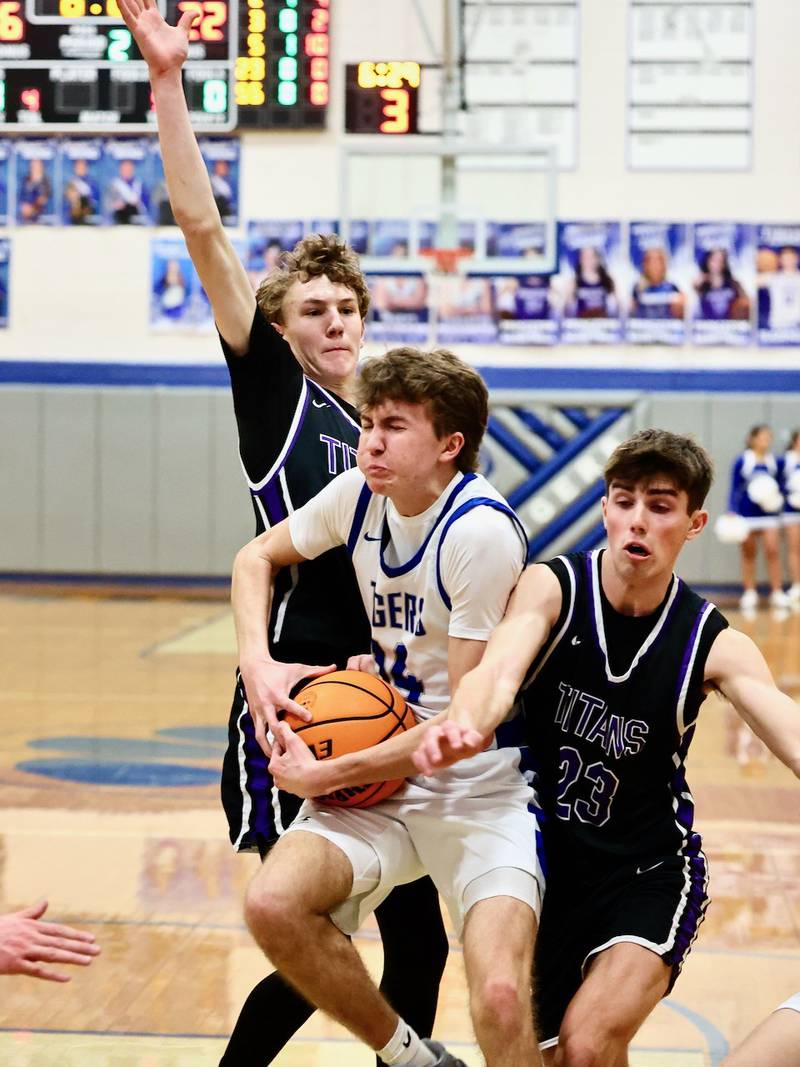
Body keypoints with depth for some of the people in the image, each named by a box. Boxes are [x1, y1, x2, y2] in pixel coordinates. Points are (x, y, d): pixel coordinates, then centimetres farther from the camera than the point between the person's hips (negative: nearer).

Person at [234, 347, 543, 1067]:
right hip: (383, 776, 6)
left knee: (501, 1001, -28)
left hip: (480, 789, -6)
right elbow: (257, 557, 21)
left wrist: (325, 771, -13)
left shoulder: (480, 532, -19)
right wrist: (257, 663, 3)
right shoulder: (361, 495, 1)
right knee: (273, 905, -20)